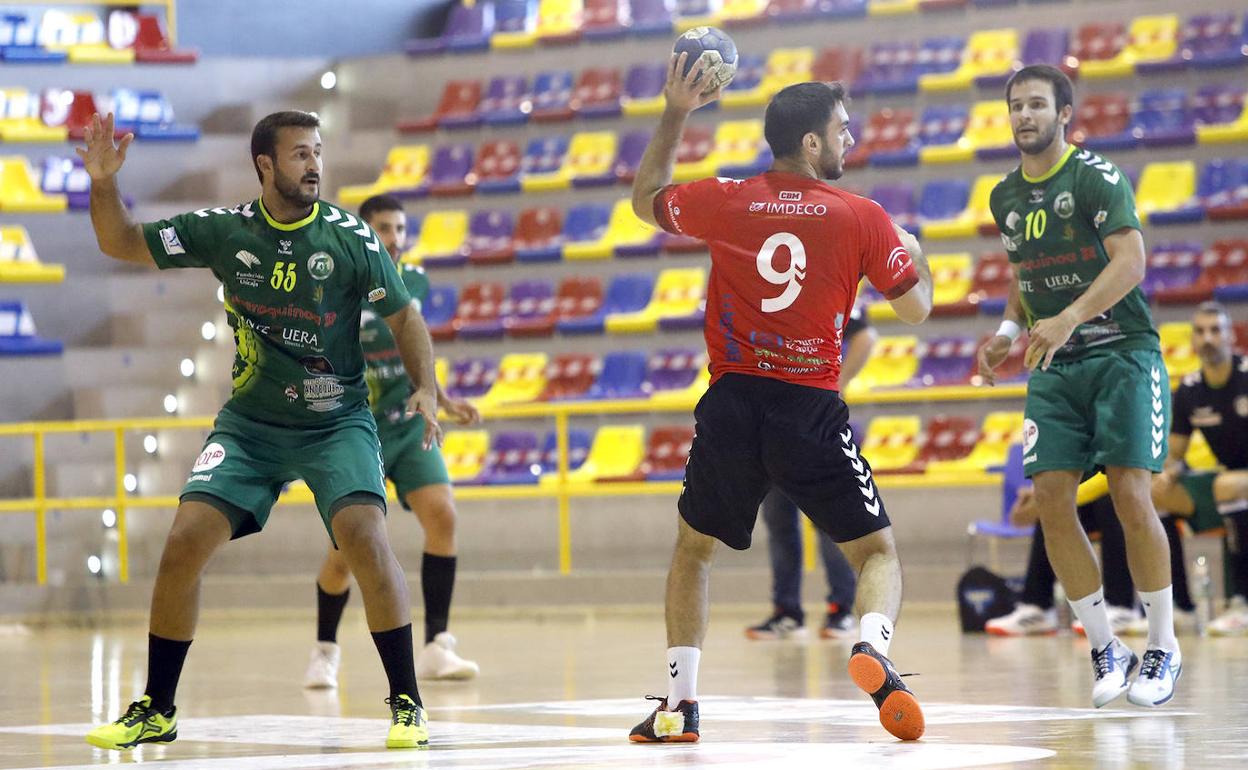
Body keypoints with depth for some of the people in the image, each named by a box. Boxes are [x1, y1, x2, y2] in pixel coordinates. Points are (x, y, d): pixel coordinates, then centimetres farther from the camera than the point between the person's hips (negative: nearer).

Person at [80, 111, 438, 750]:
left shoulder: (350, 237, -9)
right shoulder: (224, 230, -4)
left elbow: (404, 316, 2)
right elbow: (122, 244, 4)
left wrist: (426, 389, -12)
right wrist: (103, 184, -13)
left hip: (336, 423, -2)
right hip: (249, 422, 2)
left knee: (364, 536, -24)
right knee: (185, 542, -11)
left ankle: (407, 705, -12)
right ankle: (155, 712, 5)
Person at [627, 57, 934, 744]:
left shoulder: (725, 202, 2)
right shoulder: (863, 219, -3)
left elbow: (644, 200, 21)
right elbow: (916, 307, 7)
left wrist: (674, 116, 25)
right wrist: (913, 251, 27)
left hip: (731, 403, 2)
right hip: (812, 409, -2)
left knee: (693, 549, 21)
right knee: (877, 551, 9)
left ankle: (678, 705, 14)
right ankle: (872, 648, -22)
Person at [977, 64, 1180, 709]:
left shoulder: (1096, 177, -10)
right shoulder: (1005, 197, 11)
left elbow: (1130, 261, -22)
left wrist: (1069, 319, -34)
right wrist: (1009, 330, 8)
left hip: (1123, 352, -6)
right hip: (1054, 367, 6)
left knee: (1130, 496, -14)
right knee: (1051, 499, -8)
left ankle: (1163, 648, 0)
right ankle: (1104, 649, 4)